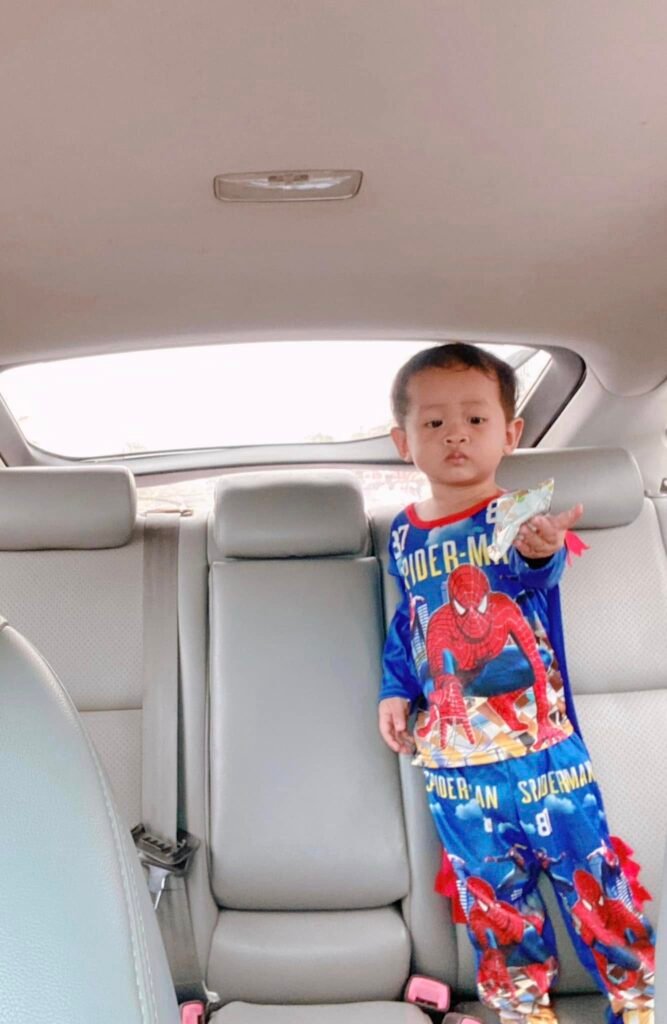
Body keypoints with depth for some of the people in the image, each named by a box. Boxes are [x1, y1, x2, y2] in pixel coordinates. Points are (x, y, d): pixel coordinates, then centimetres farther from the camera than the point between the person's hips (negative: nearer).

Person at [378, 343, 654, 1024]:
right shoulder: (404, 536, 2)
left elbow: (537, 573, -31)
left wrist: (539, 551, -52)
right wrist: (394, 690, 8)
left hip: (538, 736, -3)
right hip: (452, 750, 4)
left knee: (585, 862, 9)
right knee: (491, 889, 15)